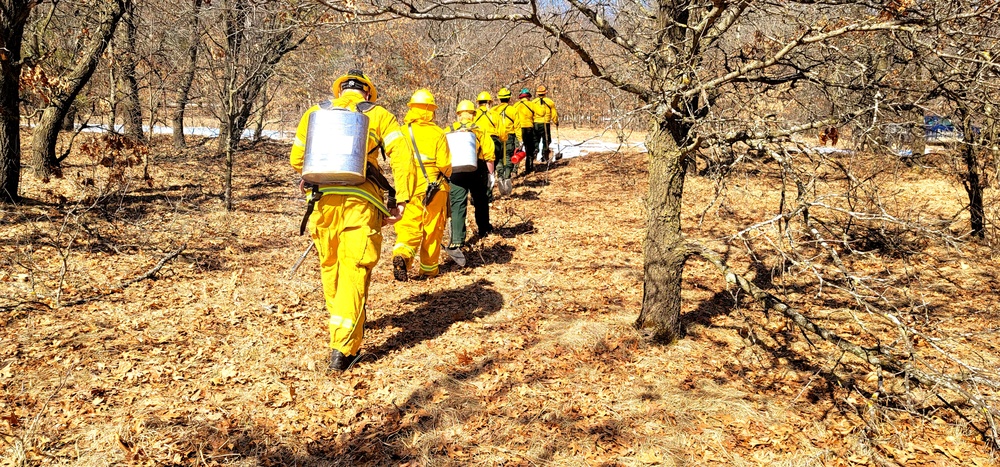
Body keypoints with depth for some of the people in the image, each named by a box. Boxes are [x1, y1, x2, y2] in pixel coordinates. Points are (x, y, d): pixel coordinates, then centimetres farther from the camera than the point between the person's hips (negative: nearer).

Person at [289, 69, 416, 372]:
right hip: (361, 202, -2)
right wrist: (402, 200, -4)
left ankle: (341, 325, 36)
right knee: (354, 270, -2)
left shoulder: (315, 113, 16)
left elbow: (296, 159, 19)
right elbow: (402, 157, -4)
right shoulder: (377, 114, 9)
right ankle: (343, 347, -7)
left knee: (329, 265, 20)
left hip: (323, 200, 3)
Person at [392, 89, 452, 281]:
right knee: (432, 228, 10)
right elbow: (445, 164, -10)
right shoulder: (437, 133, -8)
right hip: (434, 187, -1)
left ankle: (402, 254, -21)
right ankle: (429, 268, 19)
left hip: (408, 187, 2)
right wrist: (445, 176, 12)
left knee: (408, 225, 6)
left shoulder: (402, 131, -2)